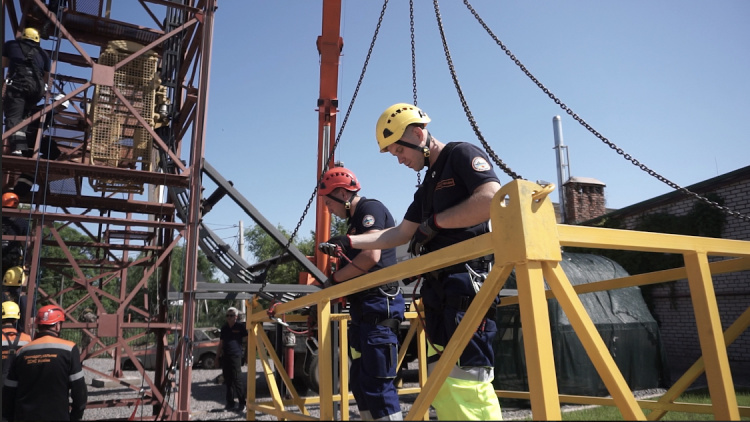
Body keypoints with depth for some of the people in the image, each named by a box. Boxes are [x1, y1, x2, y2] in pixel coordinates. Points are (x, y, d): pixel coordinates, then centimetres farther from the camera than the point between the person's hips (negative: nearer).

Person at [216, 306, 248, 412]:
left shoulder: (240, 327, -2)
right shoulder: (224, 328, 13)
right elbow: (221, 344, 18)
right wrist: (217, 357, 16)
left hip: (236, 356, -5)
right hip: (225, 357, 5)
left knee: (237, 380, -7)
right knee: (228, 380, 9)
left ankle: (242, 403, -1)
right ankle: (230, 402, 17)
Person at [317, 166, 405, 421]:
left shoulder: (370, 208, -7)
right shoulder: (356, 220, 22)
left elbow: (371, 257, -20)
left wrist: (334, 278, -8)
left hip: (378, 305, -11)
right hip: (364, 307, 11)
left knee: (376, 383, -11)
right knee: (360, 382, 12)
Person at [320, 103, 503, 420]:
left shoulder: (463, 155, -1)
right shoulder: (428, 186, 26)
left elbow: (492, 200, -18)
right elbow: (400, 234, 27)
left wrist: (434, 222, -10)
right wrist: (348, 242, 21)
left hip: (468, 282, -9)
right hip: (440, 288, 9)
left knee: (466, 376, -15)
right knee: (440, 378, 6)